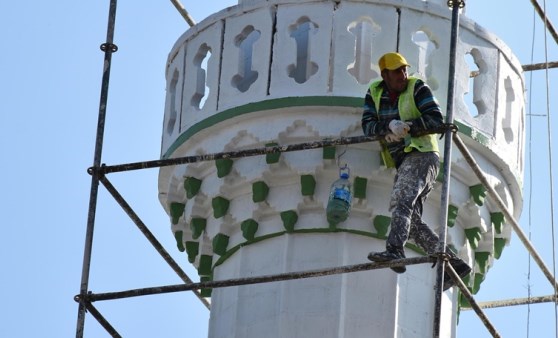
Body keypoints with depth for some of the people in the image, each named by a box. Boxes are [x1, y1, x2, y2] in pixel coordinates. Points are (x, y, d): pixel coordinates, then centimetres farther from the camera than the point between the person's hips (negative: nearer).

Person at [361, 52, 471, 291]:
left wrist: (408, 126, -20)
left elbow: (437, 119, -9)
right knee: (412, 221, -1)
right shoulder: (374, 94, 12)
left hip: (421, 155, -7)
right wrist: (390, 126, -19)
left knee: (400, 202, -28)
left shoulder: (417, 88, -1)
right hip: (402, 163, 7)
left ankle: (394, 251, -46)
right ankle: (454, 263, 1)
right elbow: (367, 126, 0)